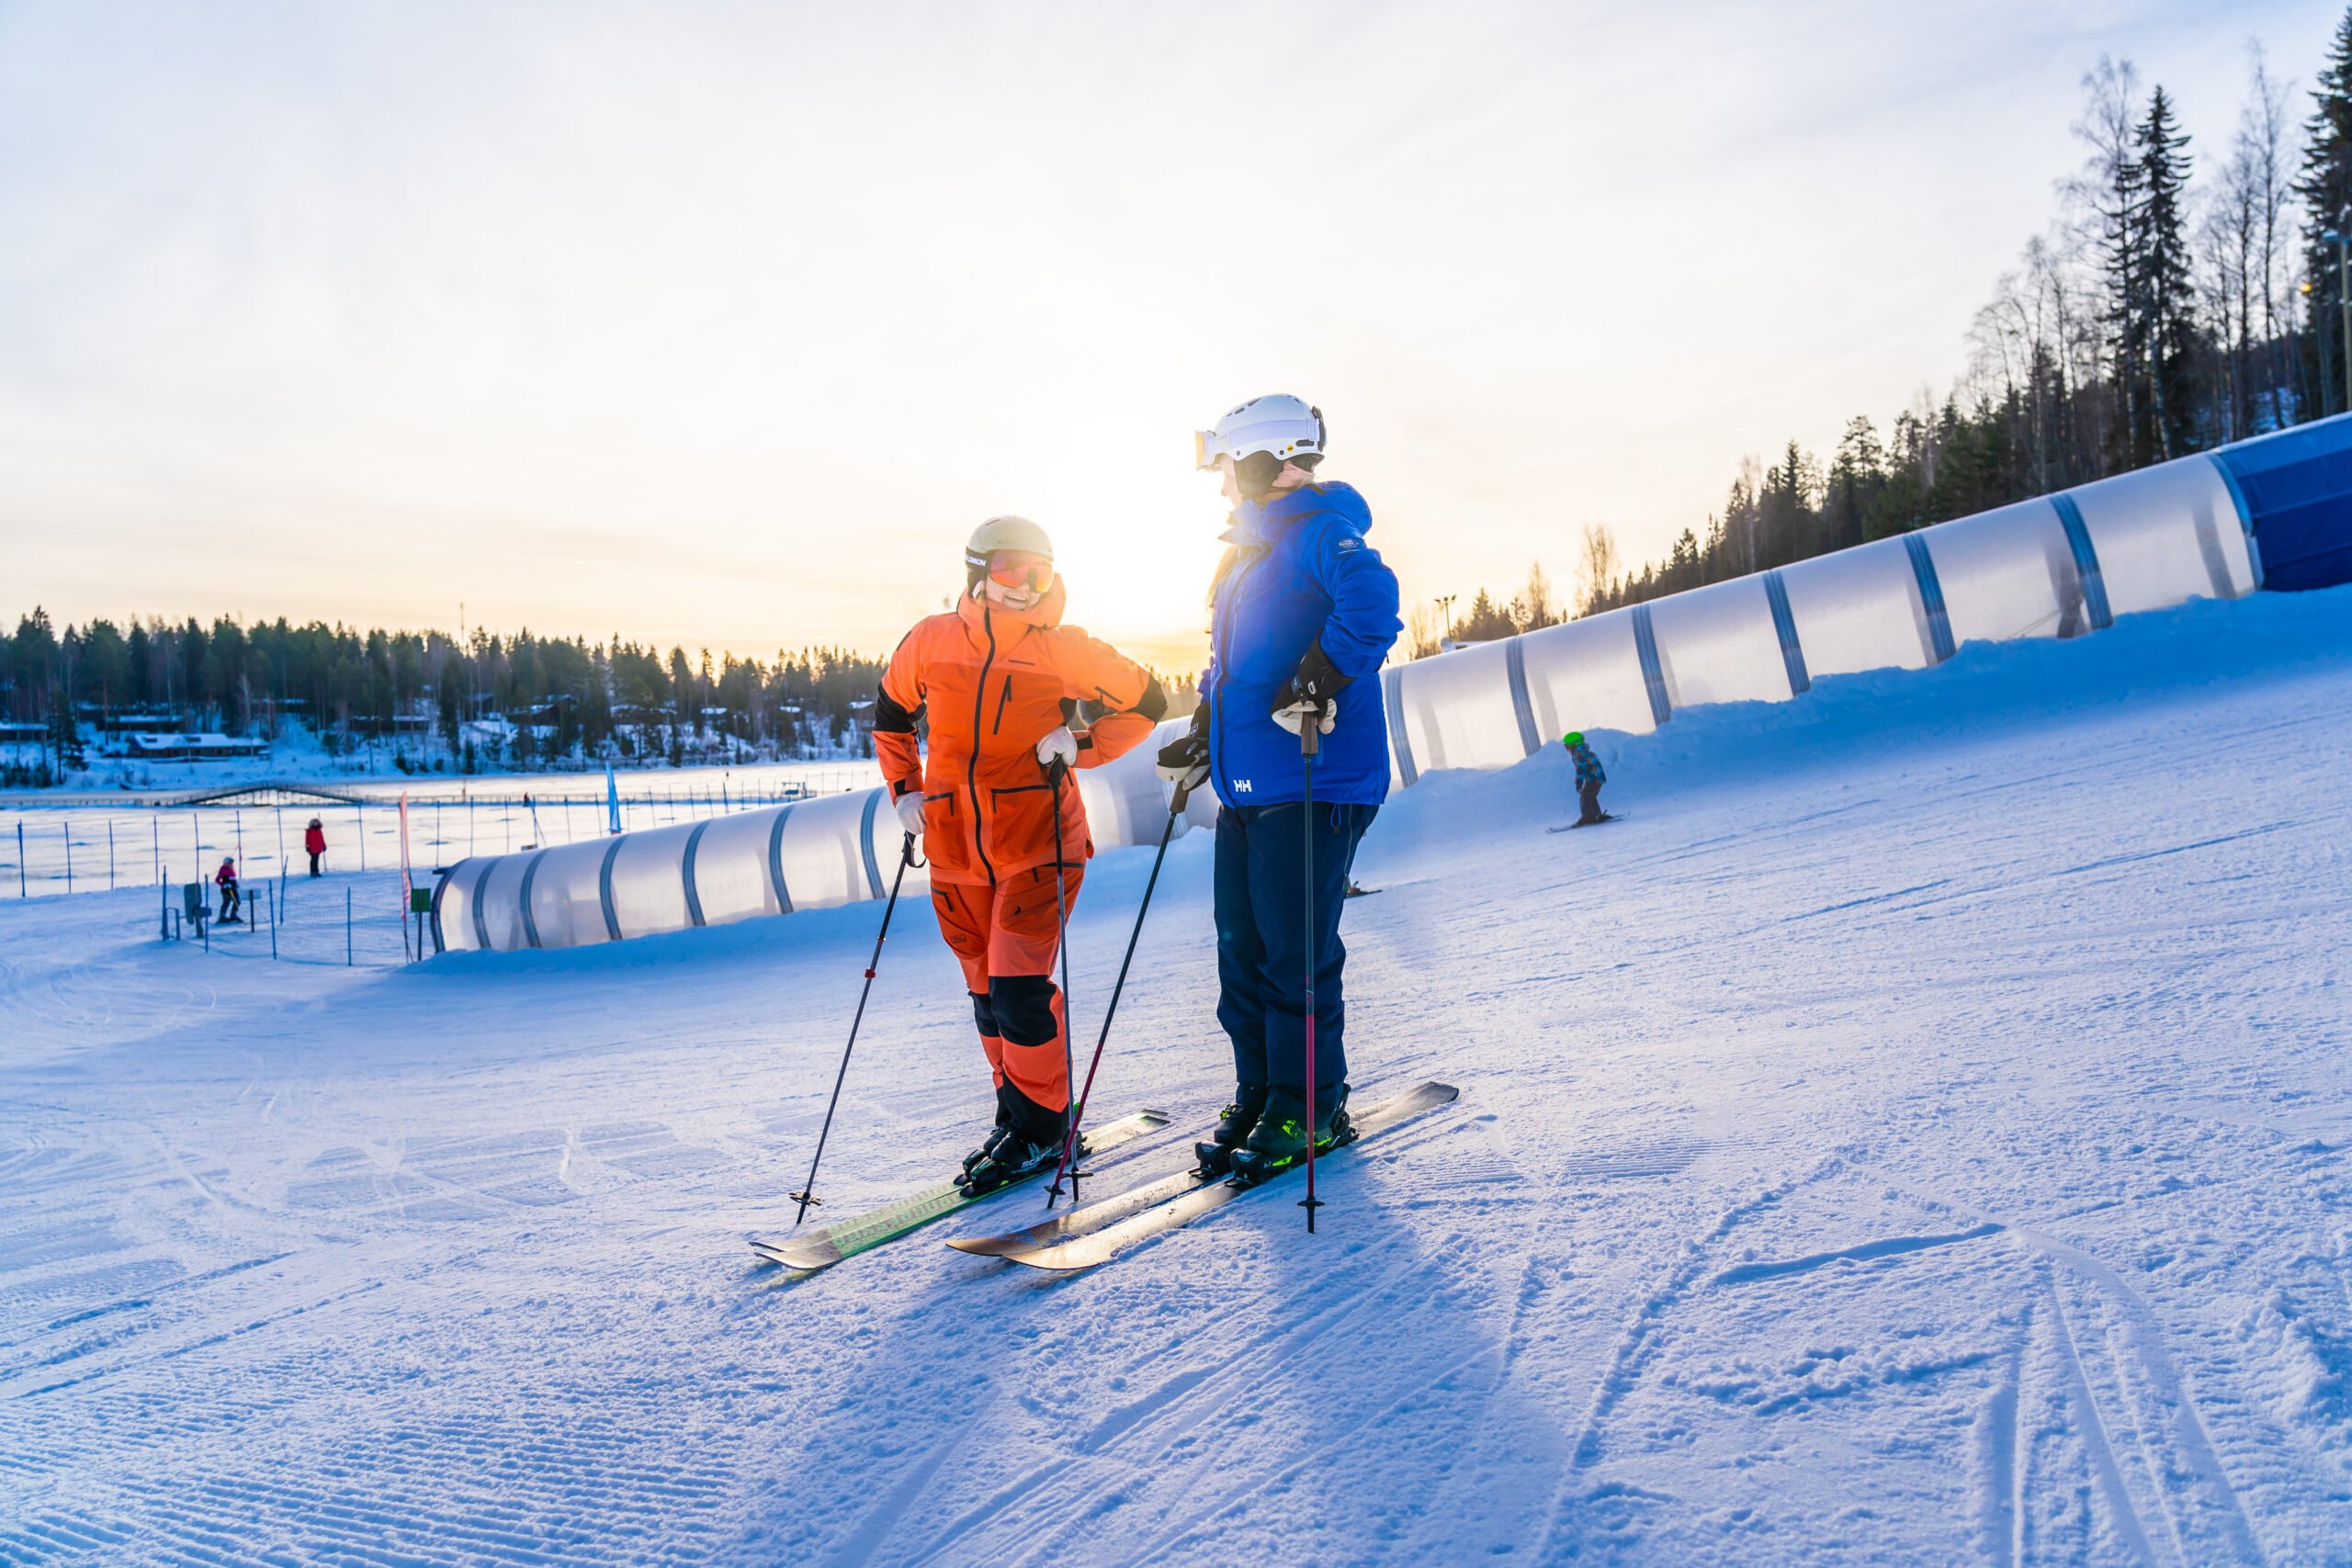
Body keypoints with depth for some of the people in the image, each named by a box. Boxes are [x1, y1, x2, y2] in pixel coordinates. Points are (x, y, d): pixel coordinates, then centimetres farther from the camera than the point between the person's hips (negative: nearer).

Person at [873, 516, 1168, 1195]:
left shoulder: (1064, 649, -6)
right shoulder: (931, 642, 2)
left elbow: (1146, 702, 4)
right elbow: (891, 713, 19)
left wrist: (1078, 745, -8)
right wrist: (904, 790, 11)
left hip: (1037, 845, -4)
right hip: (955, 853, 4)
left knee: (1019, 988, -11)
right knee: (988, 994, 12)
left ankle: (1041, 1126, 7)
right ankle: (1016, 1113, 29)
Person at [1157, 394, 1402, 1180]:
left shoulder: (1321, 529, -7)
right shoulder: (1249, 549, 23)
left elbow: (1370, 602, -26)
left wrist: (1321, 678, -32)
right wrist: (1200, 740, 26)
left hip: (1309, 781, -9)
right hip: (1246, 784, 10)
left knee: (1294, 953, -4)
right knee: (1243, 950, 11)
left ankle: (1308, 1112, 10)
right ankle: (1258, 1097, 23)